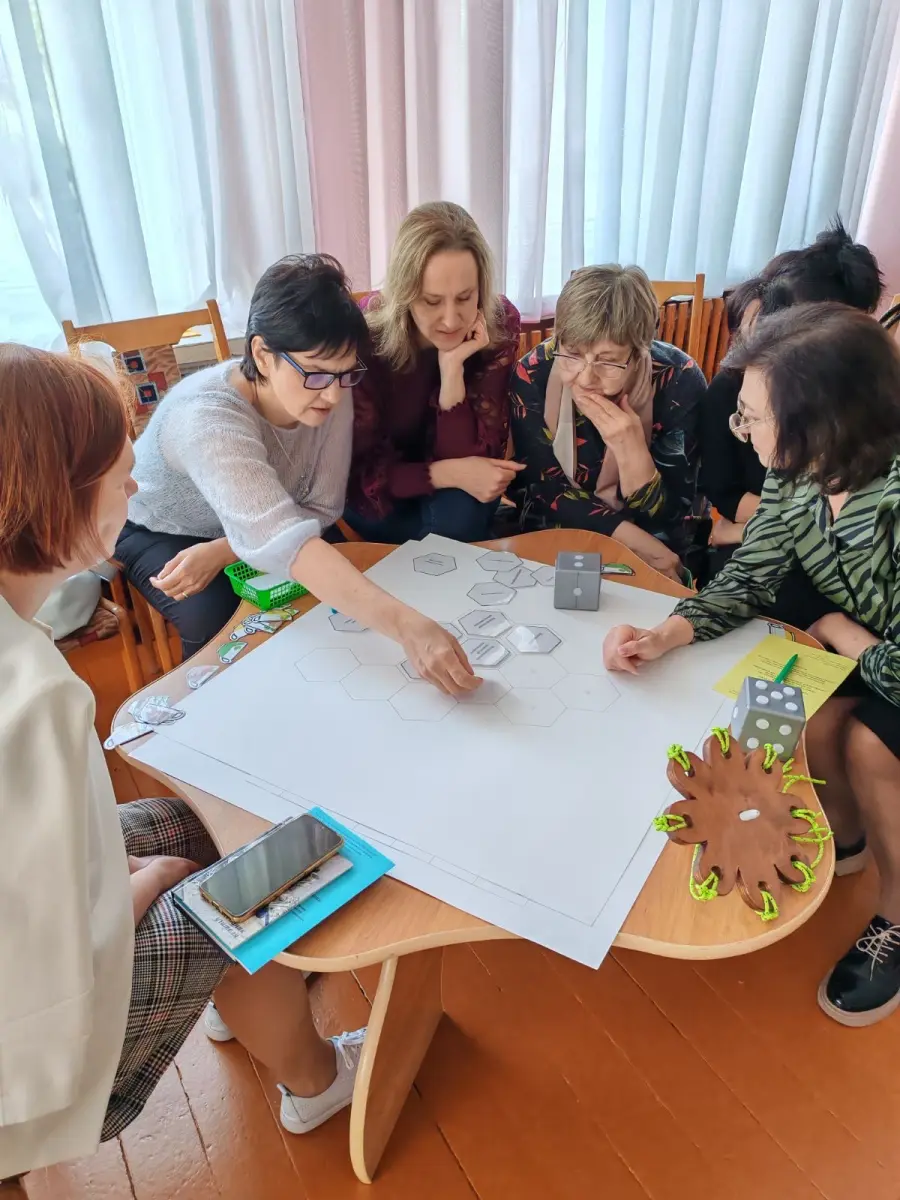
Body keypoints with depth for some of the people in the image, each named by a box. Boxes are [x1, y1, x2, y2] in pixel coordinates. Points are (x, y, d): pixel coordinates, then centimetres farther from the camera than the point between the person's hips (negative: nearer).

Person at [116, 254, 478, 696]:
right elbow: (280, 539, -54)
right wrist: (406, 625, -66)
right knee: (215, 622, -28)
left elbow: (319, 510, -17)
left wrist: (219, 553, -30)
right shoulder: (206, 419, -41)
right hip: (159, 530, -4)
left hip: (243, 533, 4)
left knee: (316, 603, -15)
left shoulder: (329, 394, -24)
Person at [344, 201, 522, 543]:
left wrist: (453, 369, -35)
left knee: (458, 517, -31)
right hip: (383, 494, -1)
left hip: (456, 499, 1)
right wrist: (447, 474, -35)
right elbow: (358, 471, -23)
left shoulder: (500, 325, -21)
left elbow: (471, 459, -23)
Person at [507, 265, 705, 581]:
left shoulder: (678, 381, -19)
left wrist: (630, 448, -31)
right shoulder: (535, 374, -18)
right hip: (553, 539, 1)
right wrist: (638, 542, -18)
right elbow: (545, 489, -11)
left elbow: (667, 517, -15)